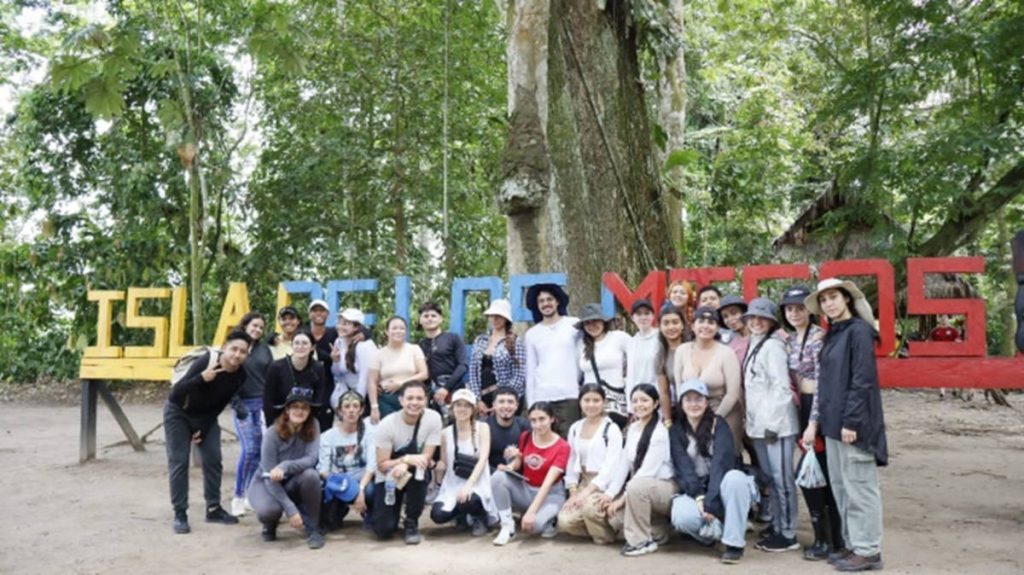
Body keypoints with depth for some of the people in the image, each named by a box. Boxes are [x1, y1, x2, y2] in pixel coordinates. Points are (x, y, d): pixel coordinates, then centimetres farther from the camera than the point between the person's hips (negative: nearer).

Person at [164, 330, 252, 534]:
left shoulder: (240, 376, -16)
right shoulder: (206, 361, -32)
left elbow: (221, 404, -3)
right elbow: (176, 393, -32)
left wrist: (204, 429, -6)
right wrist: (202, 378, -47)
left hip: (205, 416, 5)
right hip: (178, 413, -5)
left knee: (213, 460, 2)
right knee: (178, 462, -7)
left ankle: (214, 509, 15)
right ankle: (180, 514, 1)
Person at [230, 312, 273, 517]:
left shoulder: (264, 349, 11)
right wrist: (236, 403, -9)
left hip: (263, 403, 3)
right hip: (243, 404, -3)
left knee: (262, 450, 1)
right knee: (249, 450, -12)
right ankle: (238, 497, -1)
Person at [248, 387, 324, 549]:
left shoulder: (313, 426, -14)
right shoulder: (272, 433, -23)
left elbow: (312, 459, -25)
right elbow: (270, 478, -23)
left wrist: (285, 466, -44)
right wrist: (290, 510, -30)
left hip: (293, 483, 2)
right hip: (268, 483, -2)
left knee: (310, 475, -32)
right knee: (268, 510, -35)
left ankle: (312, 529, -13)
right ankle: (270, 524, 5)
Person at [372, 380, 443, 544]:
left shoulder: (433, 418, -18)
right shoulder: (387, 425, -21)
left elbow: (427, 458, -17)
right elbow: (382, 465, -19)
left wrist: (405, 465, -37)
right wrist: (407, 458, -37)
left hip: (416, 476, 1)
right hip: (388, 477, -1)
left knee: (418, 466, -36)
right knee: (384, 530, -17)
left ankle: (411, 523, -13)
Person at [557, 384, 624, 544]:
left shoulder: (611, 429, -8)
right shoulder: (575, 428, 10)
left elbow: (611, 465, -16)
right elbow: (572, 462, 10)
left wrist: (587, 492, -23)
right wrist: (573, 493, -5)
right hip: (584, 482, 5)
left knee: (589, 505, -35)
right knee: (564, 521, -18)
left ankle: (606, 536, -5)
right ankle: (597, 526, 11)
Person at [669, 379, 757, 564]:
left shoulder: (719, 424, -3)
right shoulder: (677, 432, 4)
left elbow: (721, 462, -17)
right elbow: (683, 468, -9)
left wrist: (710, 501, -29)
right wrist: (699, 497, -26)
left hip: (721, 489, -1)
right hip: (694, 491, 1)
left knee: (735, 477, -35)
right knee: (682, 516, -32)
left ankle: (734, 542, -22)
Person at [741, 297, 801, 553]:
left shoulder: (773, 346, -10)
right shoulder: (753, 346, 15)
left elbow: (781, 387, -16)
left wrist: (773, 423, -18)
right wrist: (751, 420, 14)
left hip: (777, 423, -8)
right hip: (758, 424, 8)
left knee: (782, 478, -2)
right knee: (769, 478, 14)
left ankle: (788, 534, 5)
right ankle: (777, 526, 23)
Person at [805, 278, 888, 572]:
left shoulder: (859, 331, -10)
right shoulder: (832, 334, 15)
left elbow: (862, 380, -16)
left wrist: (850, 421, -18)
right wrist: (816, 420, 12)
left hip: (853, 423, -9)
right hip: (833, 422, 9)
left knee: (859, 487, -1)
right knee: (841, 486, 13)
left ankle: (868, 551, 8)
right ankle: (853, 543, 23)